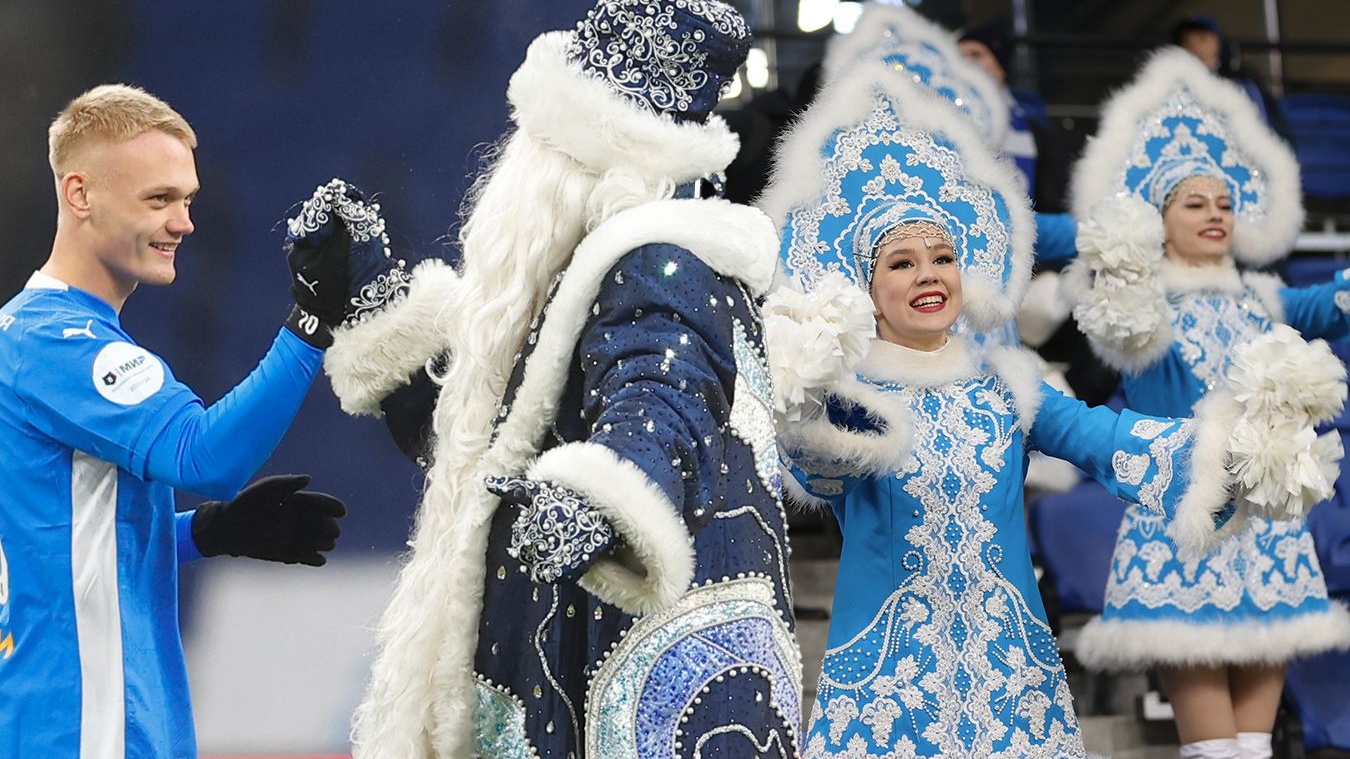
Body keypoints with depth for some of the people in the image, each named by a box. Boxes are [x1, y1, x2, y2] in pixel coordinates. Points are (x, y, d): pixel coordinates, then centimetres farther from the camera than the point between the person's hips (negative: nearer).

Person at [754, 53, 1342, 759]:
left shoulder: (1003, 384, 6)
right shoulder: (850, 391, -3)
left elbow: (1105, 438, -7)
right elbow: (814, 460, -24)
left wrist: (1225, 436, -23)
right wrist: (801, 401, -47)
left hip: (1012, 672, 3)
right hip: (886, 678, -3)